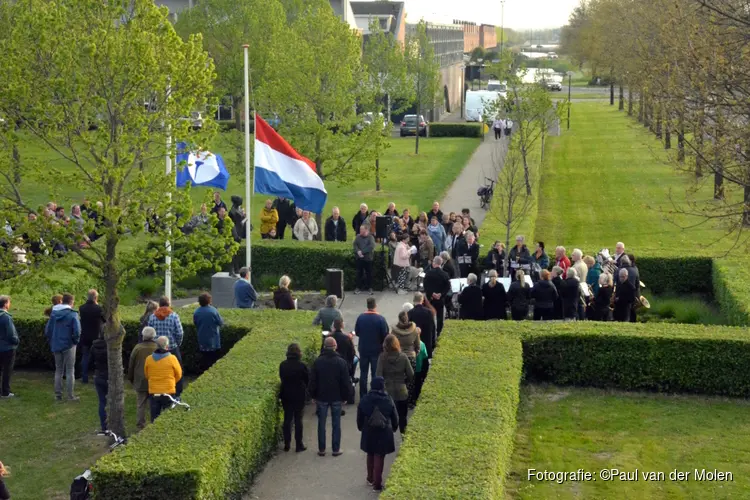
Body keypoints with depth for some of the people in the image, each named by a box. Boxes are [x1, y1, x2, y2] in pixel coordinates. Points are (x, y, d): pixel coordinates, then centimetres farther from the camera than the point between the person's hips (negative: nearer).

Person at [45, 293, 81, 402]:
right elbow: (77, 331, -20)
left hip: (56, 346, 5)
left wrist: (52, 342, 15)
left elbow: (47, 330, 5)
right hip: (68, 346, -5)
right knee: (70, 370, 4)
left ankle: (58, 394, 16)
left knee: (58, 370, 15)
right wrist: (76, 341, -1)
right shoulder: (72, 314, -13)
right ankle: (70, 395, 5)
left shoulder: (54, 314, 4)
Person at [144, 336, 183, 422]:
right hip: (168, 392, -2)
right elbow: (179, 375, 1)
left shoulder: (149, 359, -3)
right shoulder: (172, 358, -11)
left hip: (153, 393, 2)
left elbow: (146, 375, 9)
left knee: (154, 418, 10)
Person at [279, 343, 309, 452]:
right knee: (298, 420, 5)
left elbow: (281, 378, 5)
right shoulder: (302, 366, -16)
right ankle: (299, 445, 10)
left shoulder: (282, 365, -5)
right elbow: (308, 380, -6)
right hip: (299, 396, -3)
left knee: (287, 419, 12)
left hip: (286, 395, 3)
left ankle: (287, 444, 15)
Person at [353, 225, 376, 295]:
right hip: (359, 258, 3)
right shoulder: (358, 237, 10)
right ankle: (358, 287, 13)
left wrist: (362, 252, -18)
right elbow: (354, 244, 2)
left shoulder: (370, 237, -3)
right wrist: (358, 251, -17)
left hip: (368, 258, -3)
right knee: (359, 273, 6)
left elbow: (371, 246, -16)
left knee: (369, 273, 3)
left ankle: (370, 288, 12)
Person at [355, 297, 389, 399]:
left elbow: (356, 332, 2)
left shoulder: (361, 317, -8)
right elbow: (385, 335, -13)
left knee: (363, 373, 13)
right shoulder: (380, 319, -17)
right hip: (376, 350, -3)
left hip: (363, 350, 3)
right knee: (376, 374, 7)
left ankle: (363, 396, 17)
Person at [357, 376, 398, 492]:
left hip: (368, 433, 2)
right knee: (379, 457, 5)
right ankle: (377, 483, 5)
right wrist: (393, 428, 17)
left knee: (370, 455, 21)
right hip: (384, 433, -2)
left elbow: (359, 417, 0)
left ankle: (370, 479, 33)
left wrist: (361, 428, 18)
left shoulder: (364, 400, -8)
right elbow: (395, 417, -2)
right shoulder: (388, 400, -12)